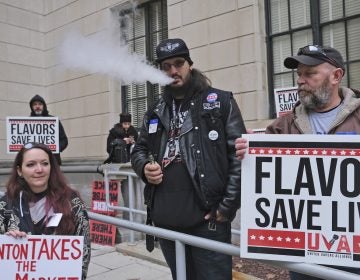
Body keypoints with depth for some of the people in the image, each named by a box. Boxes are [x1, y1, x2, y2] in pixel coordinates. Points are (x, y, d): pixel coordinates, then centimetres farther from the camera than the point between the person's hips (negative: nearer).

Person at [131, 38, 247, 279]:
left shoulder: (220, 102, -1)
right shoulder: (155, 112, 14)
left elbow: (240, 155, -7)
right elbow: (139, 150, 23)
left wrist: (228, 206, -12)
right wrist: (145, 167, -1)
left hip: (207, 218, -5)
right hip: (165, 219, 5)